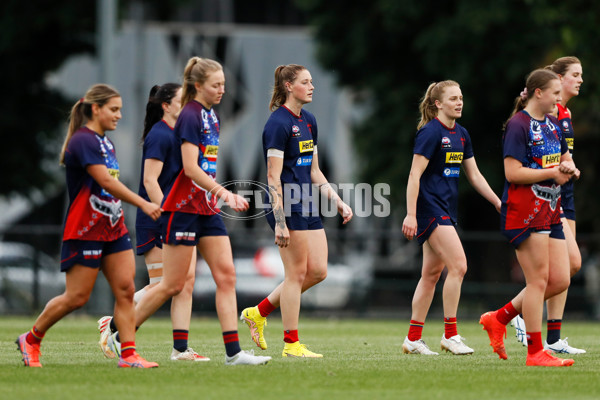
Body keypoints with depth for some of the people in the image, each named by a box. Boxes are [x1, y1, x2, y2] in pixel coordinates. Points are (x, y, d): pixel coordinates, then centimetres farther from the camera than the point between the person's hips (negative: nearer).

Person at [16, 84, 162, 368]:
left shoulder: (104, 141, 13)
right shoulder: (82, 141, -16)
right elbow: (105, 180, -24)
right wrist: (143, 204, -26)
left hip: (112, 228, 9)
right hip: (84, 231, -9)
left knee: (126, 289, -3)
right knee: (77, 297, -2)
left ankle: (128, 354, -4)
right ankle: (31, 340, 16)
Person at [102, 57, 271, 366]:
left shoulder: (211, 116, 13)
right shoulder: (189, 116, -14)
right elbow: (191, 168, -22)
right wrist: (224, 193, -28)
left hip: (207, 209, 9)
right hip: (182, 209, -9)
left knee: (226, 274, -1)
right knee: (173, 284, -4)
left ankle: (233, 352, -4)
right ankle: (119, 338, 9)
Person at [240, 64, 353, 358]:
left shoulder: (308, 121, 15)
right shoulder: (278, 123, -13)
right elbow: (273, 176, -16)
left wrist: (338, 201, 13)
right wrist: (280, 222, -21)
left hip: (307, 205, 9)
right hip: (288, 206, -9)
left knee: (318, 271, 6)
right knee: (297, 273, -5)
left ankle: (258, 312, 18)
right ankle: (291, 345, 3)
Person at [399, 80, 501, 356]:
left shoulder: (461, 135, 13)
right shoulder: (430, 132, -12)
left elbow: (474, 176, 19)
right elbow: (415, 174, -15)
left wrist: (499, 204, 14)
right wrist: (410, 214, -20)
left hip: (447, 210, 9)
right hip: (430, 207, -9)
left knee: (432, 273, 9)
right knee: (458, 265, -15)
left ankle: (413, 339, 13)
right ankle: (450, 334, -10)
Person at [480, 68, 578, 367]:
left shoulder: (553, 124, 15)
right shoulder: (518, 125, -11)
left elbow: (565, 158, 27)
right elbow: (513, 172, -18)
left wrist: (568, 168, 3)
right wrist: (553, 172, -14)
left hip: (550, 213, 9)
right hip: (524, 213, -9)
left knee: (560, 280, 5)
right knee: (538, 280, -7)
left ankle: (498, 319, 18)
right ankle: (535, 352, 1)